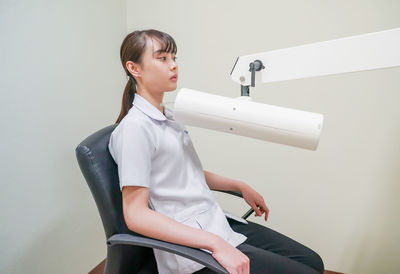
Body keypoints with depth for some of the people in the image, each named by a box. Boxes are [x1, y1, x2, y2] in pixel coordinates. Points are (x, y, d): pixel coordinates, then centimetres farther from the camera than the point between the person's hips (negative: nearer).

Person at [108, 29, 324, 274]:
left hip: (218, 224, 8)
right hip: (192, 248, -8)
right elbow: (135, 214, -21)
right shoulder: (134, 127, -15)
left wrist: (240, 186, 16)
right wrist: (215, 244, -25)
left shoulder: (168, 117, 11)